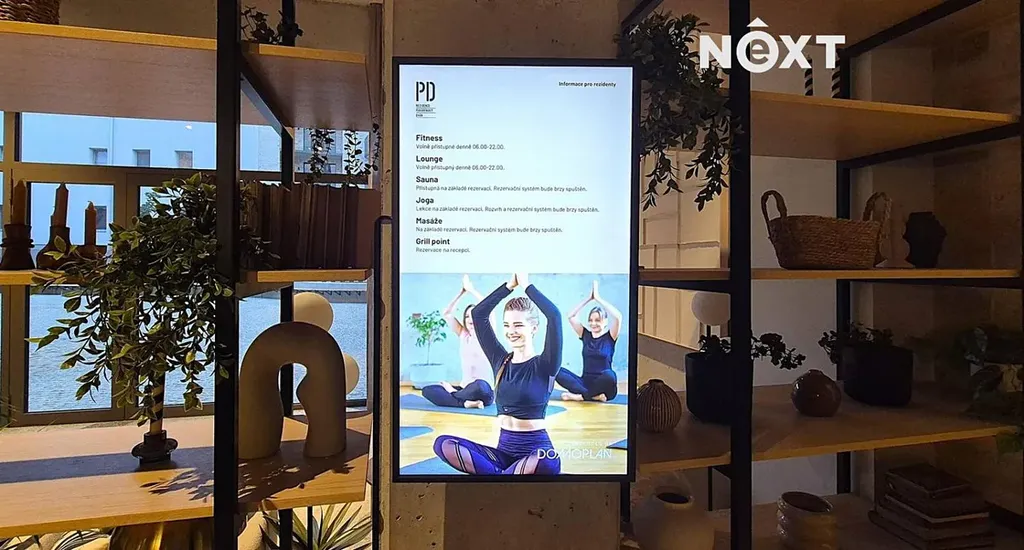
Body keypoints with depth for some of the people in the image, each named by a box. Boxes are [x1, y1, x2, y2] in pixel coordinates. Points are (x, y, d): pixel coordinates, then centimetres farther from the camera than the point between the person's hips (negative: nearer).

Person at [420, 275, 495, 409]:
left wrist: (471, 289, -5)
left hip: (485, 390, -5)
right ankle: (466, 402, -29)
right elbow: (447, 313, 10)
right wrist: (462, 292, 7)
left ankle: (452, 393, -11)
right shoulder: (463, 335, 13)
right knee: (427, 390, -13)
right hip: (465, 388, 5)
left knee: (479, 385, -42)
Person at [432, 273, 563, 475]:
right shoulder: (500, 361, 7)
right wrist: (509, 285, 2)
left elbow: (554, 316, -22)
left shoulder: (544, 365, -7)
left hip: (535, 449, -4)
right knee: (443, 444, -18)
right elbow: (478, 314, 4)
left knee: (548, 463, -41)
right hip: (504, 449, 4)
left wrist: (526, 285, -11)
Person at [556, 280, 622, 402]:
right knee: (557, 371, -22)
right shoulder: (585, 335, 11)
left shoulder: (610, 337, 2)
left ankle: (580, 395, -26)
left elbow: (618, 317, -16)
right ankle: (594, 395, -31)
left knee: (609, 375, -39)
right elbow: (570, 316, 2)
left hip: (602, 386, -4)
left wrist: (598, 298, -10)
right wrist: (588, 299, -1)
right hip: (585, 383, 4)